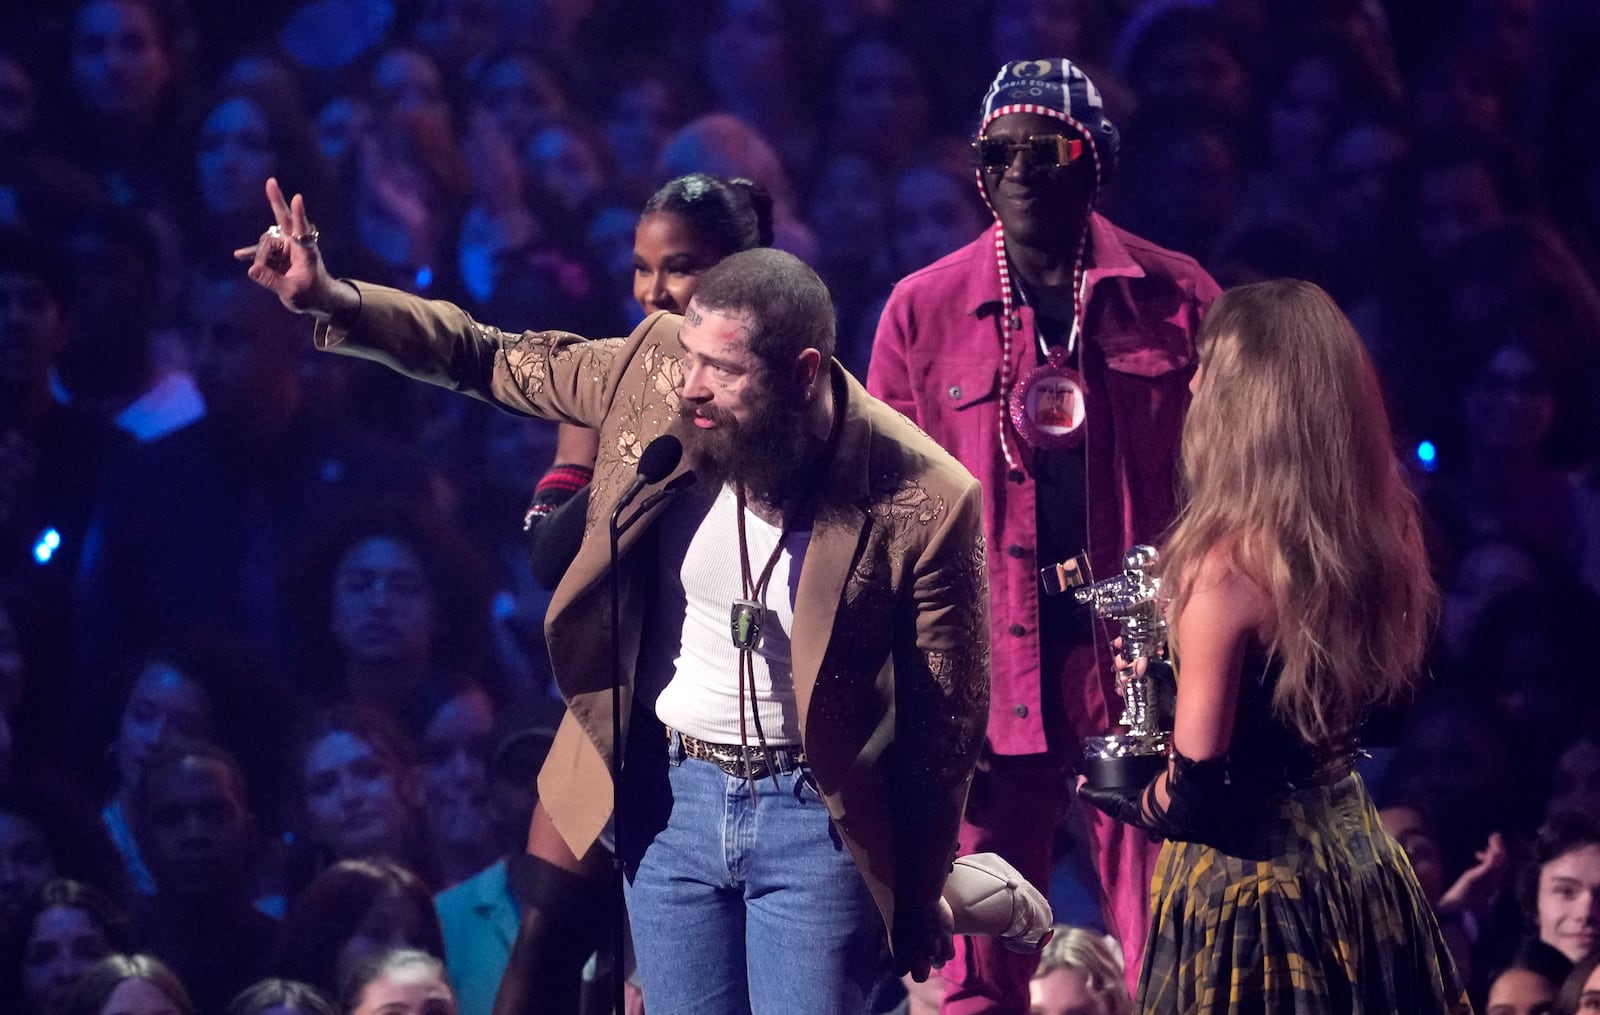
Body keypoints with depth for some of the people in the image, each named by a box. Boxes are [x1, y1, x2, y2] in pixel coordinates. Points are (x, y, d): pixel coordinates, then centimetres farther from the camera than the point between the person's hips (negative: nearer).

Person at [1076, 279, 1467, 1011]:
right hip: (1358, 862, 7)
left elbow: (1193, 798, -21)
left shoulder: (1230, 562, -22)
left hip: (1248, 877, -7)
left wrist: (1113, 795, 2)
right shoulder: (1381, 528, -1)